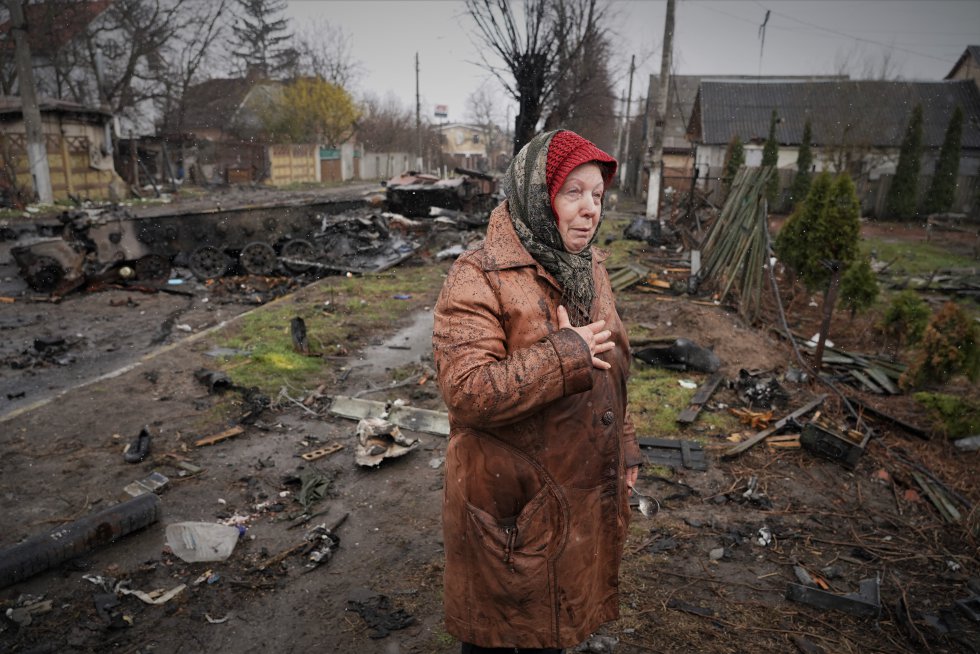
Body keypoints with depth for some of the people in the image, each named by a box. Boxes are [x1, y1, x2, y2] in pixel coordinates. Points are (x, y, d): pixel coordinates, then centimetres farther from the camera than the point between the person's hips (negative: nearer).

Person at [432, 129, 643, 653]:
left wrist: (623, 446, 15)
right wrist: (565, 355, -28)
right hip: (511, 504, -7)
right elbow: (466, 391, -30)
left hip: (584, 492, 7)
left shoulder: (589, 266, 5)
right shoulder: (478, 279, -21)